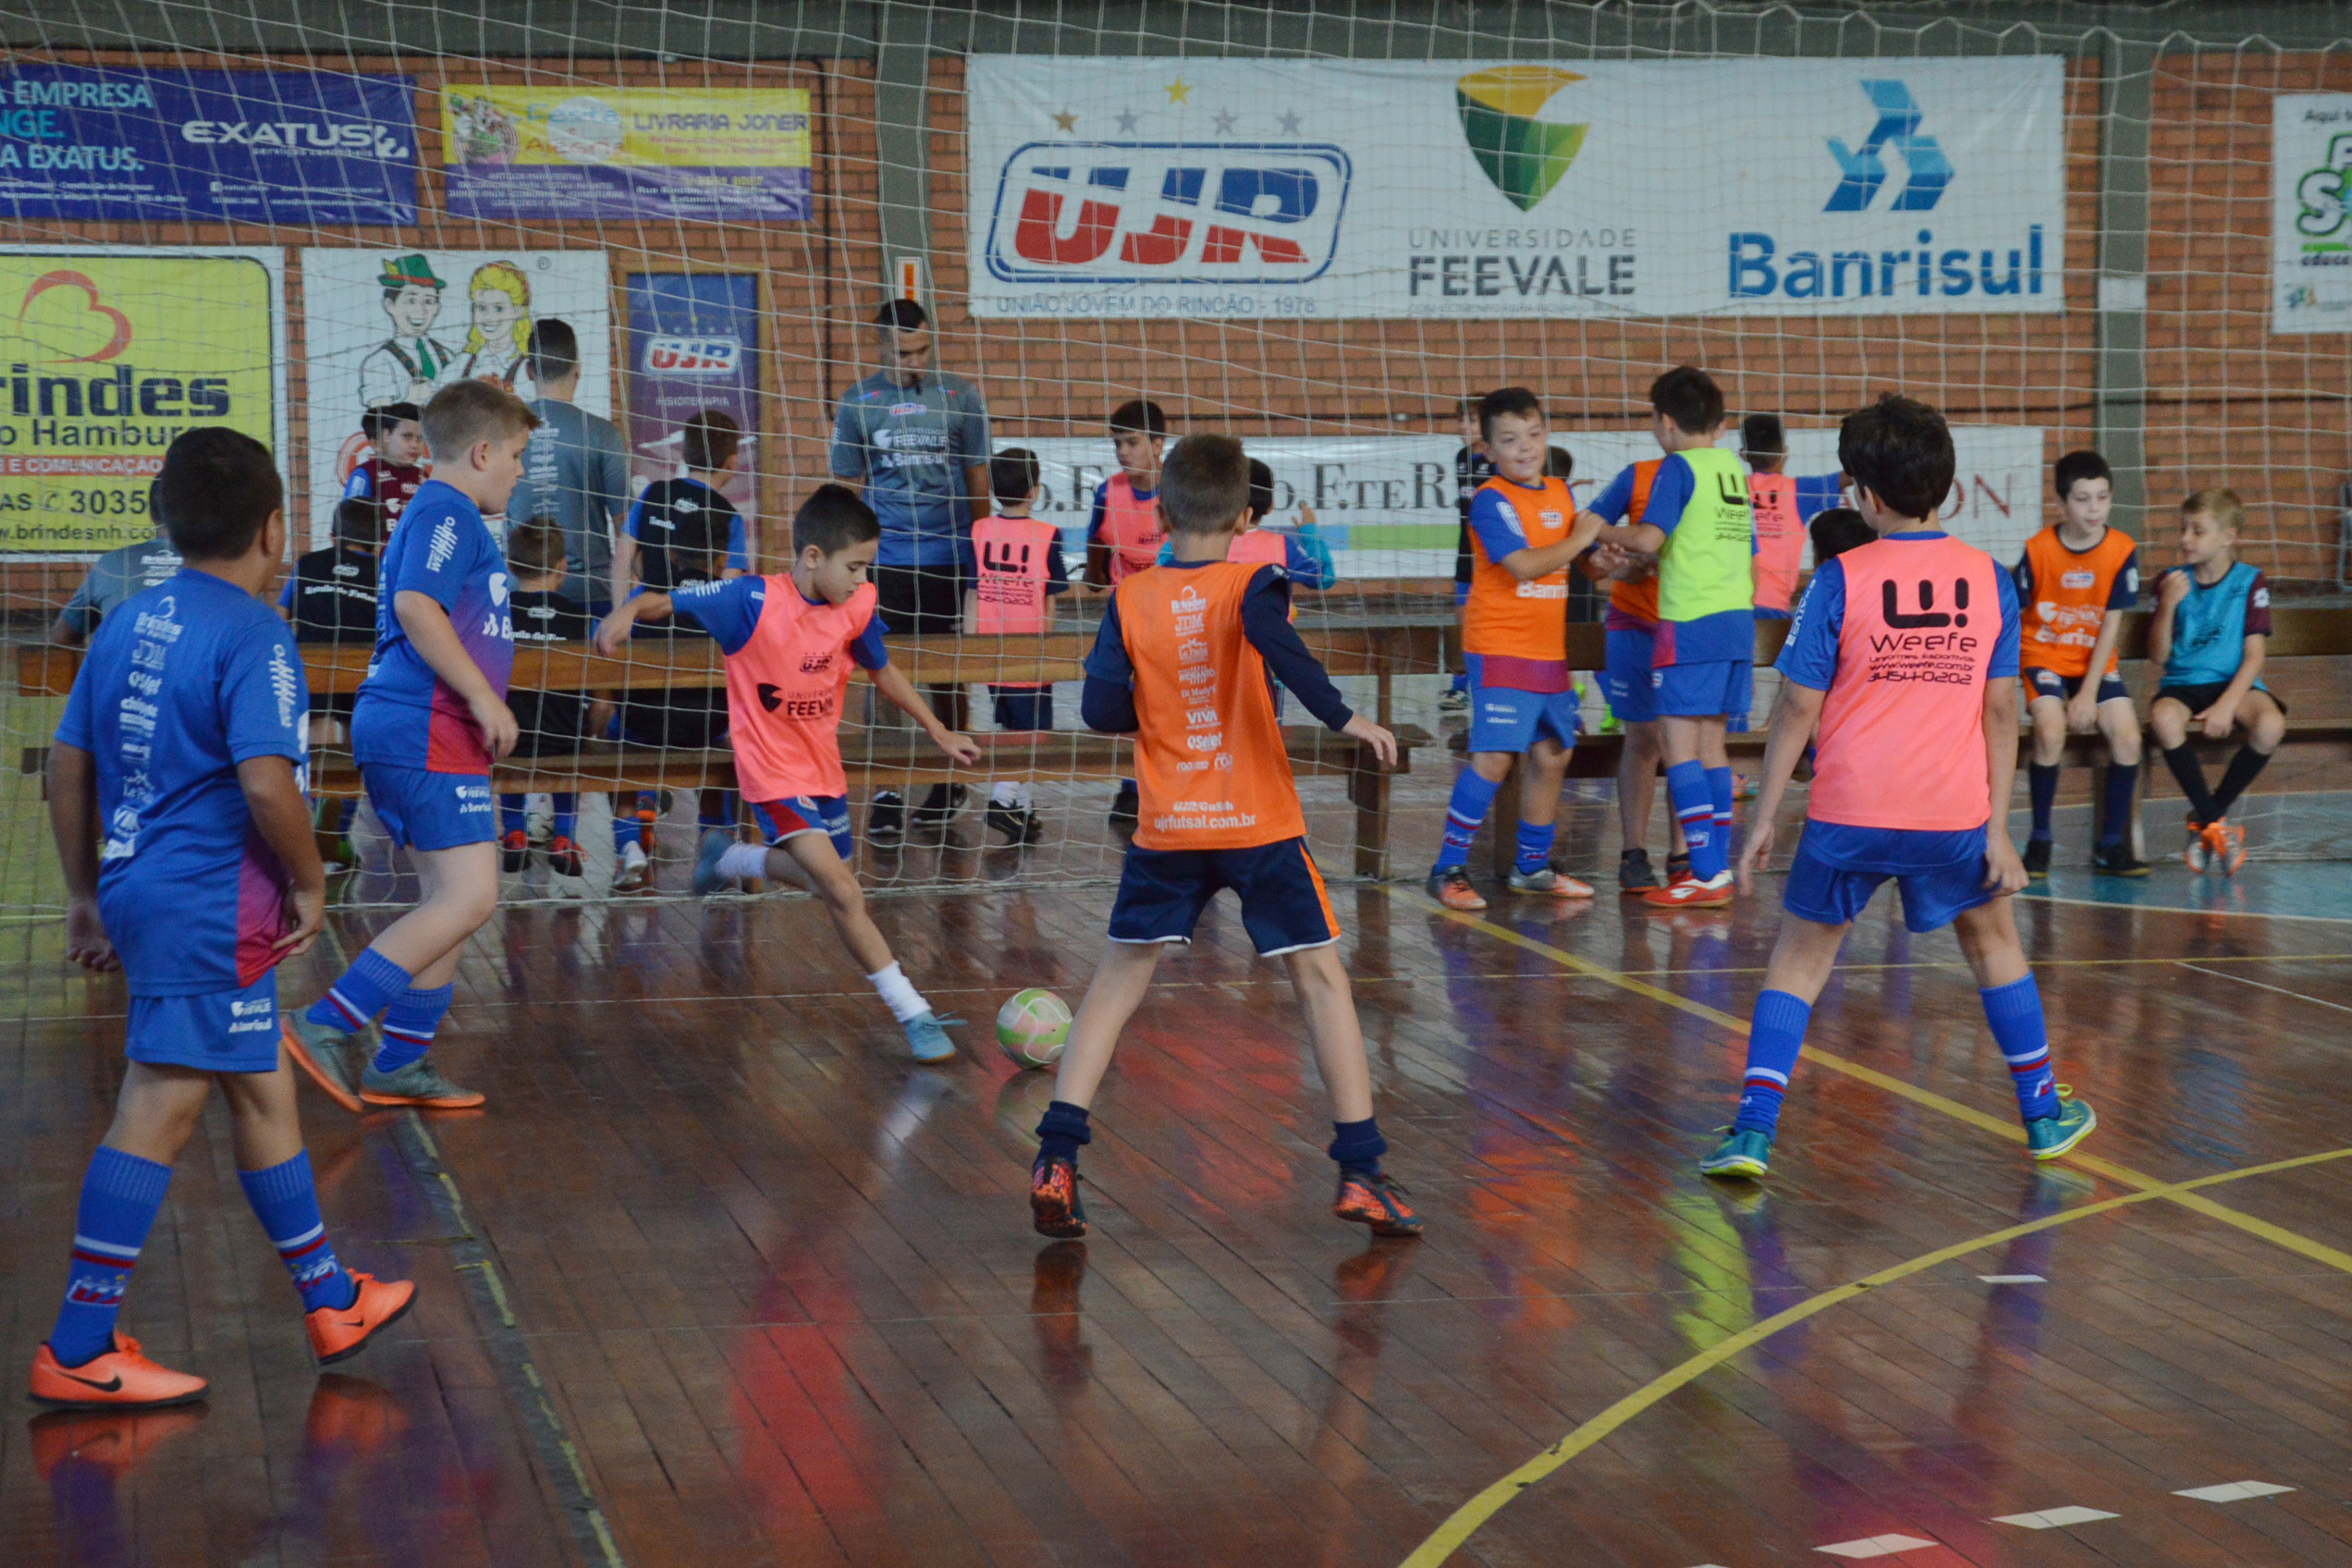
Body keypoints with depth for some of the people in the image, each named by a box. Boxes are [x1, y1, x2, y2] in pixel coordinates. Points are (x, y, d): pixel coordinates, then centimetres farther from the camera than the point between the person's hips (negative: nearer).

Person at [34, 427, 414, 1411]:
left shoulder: (130, 623, 10)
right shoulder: (253, 637, -13)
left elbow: (66, 766, 13)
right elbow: (266, 781, -23)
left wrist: (86, 894, 20)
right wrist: (310, 884, -9)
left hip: (140, 888, 9)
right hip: (212, 905, -9)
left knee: (261, 1091, 18)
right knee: (160, 1110, -6)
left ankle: (330, 1301, 30)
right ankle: (78, 1351, -3)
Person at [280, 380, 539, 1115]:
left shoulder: (438, 516, 23)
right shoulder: (446, 513, -9)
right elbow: (417, 607, -23)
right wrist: (485, 697, -21)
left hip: (424, 735, 11)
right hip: (427, 731, -11)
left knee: (454, 900, 12)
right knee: (468, 897, -15)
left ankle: (399, 1063, 14)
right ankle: (327, 1027, -15)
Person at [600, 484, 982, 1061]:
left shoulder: (857, 606, -5)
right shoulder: (755, 601, -22)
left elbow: (881, 669, 11)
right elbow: (672, 599, -21)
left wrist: (938, 731, 16)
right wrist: (627, 611, -43)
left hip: (823, 764, 7)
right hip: (773, 770, -7)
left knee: (827, 878, 24)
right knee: (843, 893, -16)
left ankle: (728, 858, 49)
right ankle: (913, 1015, -7)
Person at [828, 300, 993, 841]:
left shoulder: (960, 397, 3)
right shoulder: (857, 403, 3)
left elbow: (977, 479, 9)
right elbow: (847, 488, 7)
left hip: (950, 558, 1)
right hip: (885, 560, 0)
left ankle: (949, 781, 22)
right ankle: (886, 793, -1)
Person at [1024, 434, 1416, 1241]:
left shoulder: (1130, 599, 2)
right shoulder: (1251, 583, -4)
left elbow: (1102, 709, -2)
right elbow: (1274, 639, -26)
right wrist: (1344, 717, -28)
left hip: (1166, 829, 2)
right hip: (1259, 824, -2)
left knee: (1119, 979, 11)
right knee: (1320, 975, 6)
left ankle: (1056, 1160, 1)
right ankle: (1361, 1171, 1)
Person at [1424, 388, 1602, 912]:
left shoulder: (1561, 493, 11)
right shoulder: (1492, 500, -12)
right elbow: (1523, 565, -23)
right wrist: (1579, 539, -12)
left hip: (1549, 649, 8)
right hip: (1500, 648, -8)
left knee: (1551, 755, 11)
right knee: (1494, 757, -14)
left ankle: (1532, 866, 25)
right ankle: (1448, 869, -6)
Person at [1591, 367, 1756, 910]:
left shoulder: (1679, 467, -8)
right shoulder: (1735, 469, 15)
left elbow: (1649, 538, -17)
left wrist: (1602, 532, -1)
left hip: (1692, 622, -8)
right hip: (1738, 619, 8)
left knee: (1678, 744, -6)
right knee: (1710, 744, 12)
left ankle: (1707, 874, -12)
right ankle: (1718, 871, 12)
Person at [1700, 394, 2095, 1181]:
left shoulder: (1839, 580, -7)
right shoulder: (1990, 579, 1)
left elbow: (1797, 708, -6)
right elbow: (2000, 711, 3)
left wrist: (1763, 819, 2)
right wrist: (1998, 828, 8)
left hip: (1850, 817, -2)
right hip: (1954, 817, 2)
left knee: (1800, 955, 11)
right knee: (1992, 937, 25)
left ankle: (1753, 1130, 0)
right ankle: (2044, 1113, 34)